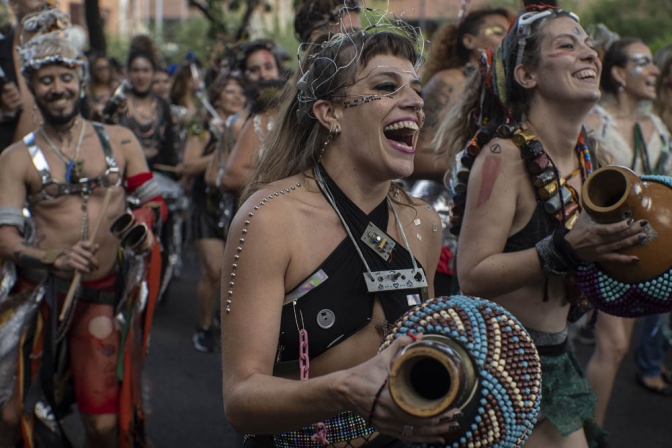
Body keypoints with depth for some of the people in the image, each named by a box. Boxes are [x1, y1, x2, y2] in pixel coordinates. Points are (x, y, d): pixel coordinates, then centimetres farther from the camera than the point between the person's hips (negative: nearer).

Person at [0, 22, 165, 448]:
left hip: (100, 296, 1)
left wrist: (142, 223, -11)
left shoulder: (119, 141, 7)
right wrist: (56, 258, -25)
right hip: (41, 292, -1)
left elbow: (155, 201, 13)